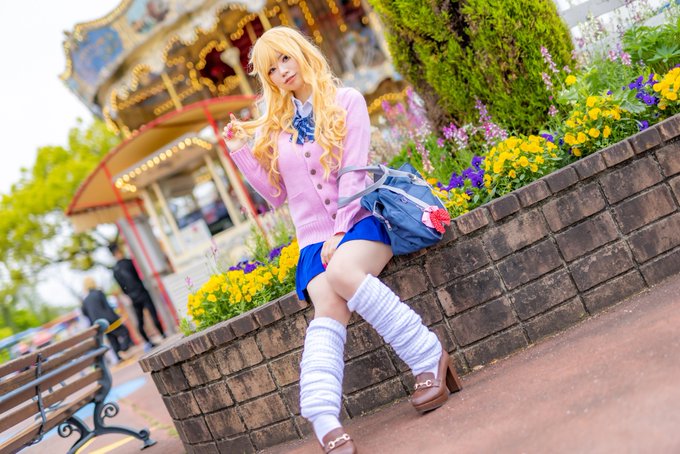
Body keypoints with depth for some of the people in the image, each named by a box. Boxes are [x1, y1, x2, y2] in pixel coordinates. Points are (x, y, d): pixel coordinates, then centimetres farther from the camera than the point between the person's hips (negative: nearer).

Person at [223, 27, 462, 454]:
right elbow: (276, 192, 20)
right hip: (315, 238, 2)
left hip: (360, 220, -2)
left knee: (342, 272, -37)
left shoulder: (345, 101, 5)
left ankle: (430, 358, -26)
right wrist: (241, 150, 9)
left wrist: (341, 230, -15)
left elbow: (354, 171, -5)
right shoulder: (275, 125, 17)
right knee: (328, 307, -28)